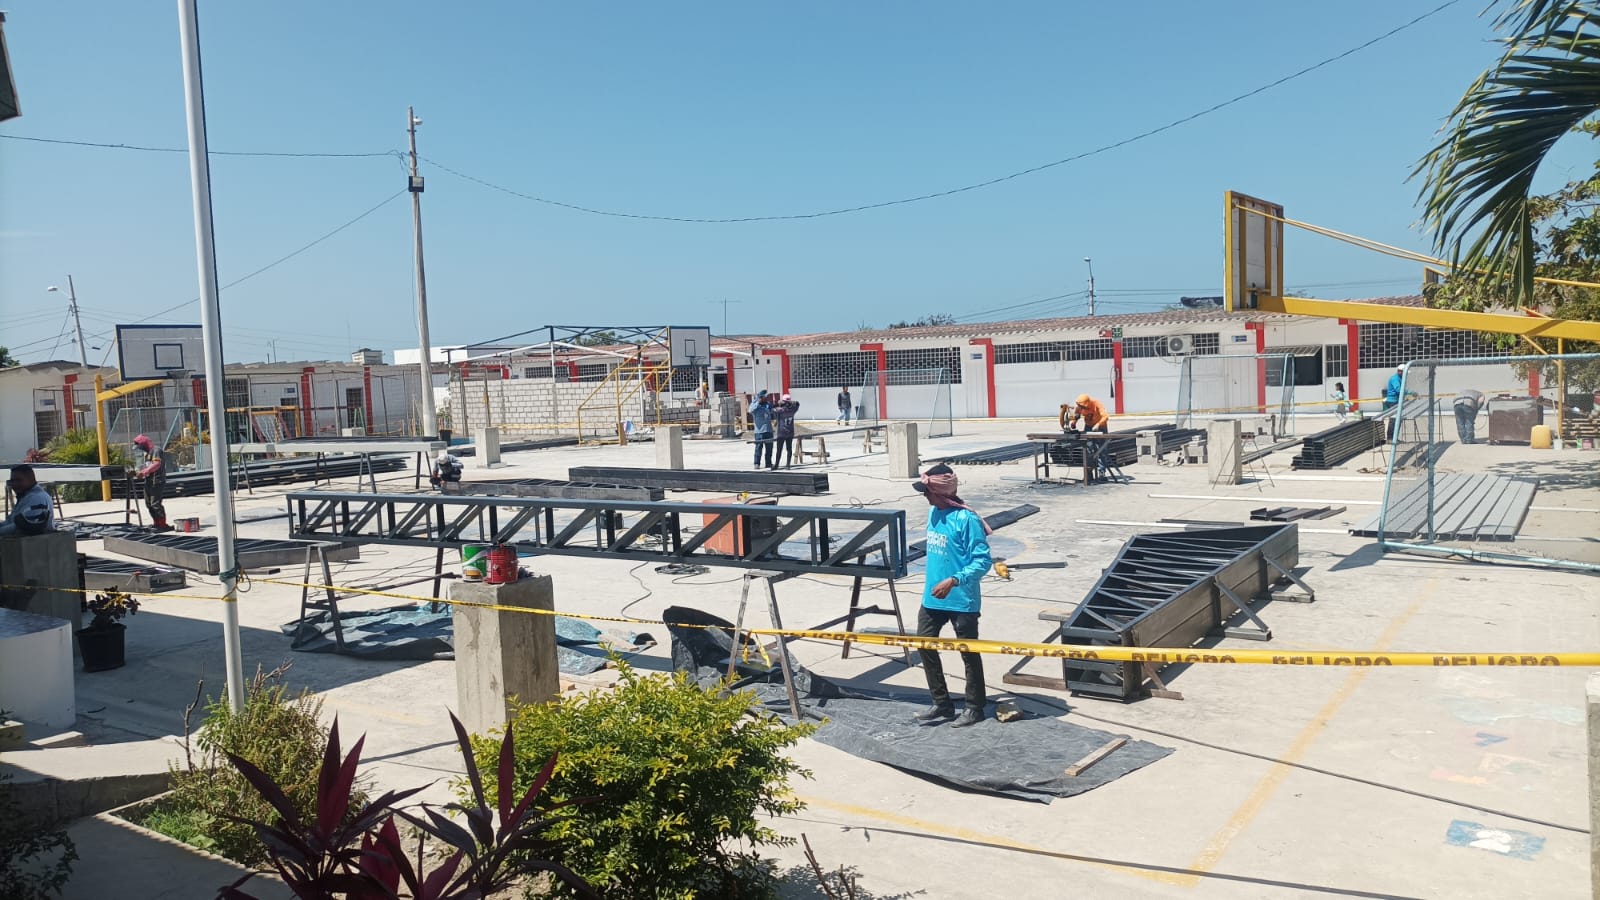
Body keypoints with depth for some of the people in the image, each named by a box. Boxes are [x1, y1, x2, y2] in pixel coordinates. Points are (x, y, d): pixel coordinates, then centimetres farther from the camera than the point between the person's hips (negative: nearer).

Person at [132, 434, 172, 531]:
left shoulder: (156, 450, -10)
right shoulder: (147, 453, 23)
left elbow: (156, 464, -22)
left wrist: (143, 472, -26)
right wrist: (139, 473, 6)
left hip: (156, 481, -11)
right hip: (149, 481, 11)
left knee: (156, 503, -12)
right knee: (149, 503, 12)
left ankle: (162, 524, -9)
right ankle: (156, 523, 19)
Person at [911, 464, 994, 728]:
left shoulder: (966, 519, -20)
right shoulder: (933, 512, 5)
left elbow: (983, 560, -20)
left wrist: (954, 581, -28)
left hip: (962, 600, -8)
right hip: (932, 597, 8)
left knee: (969, 653, 6)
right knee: (924, 645, 11)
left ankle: (974, 708, 22)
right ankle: (941, 703, 25)